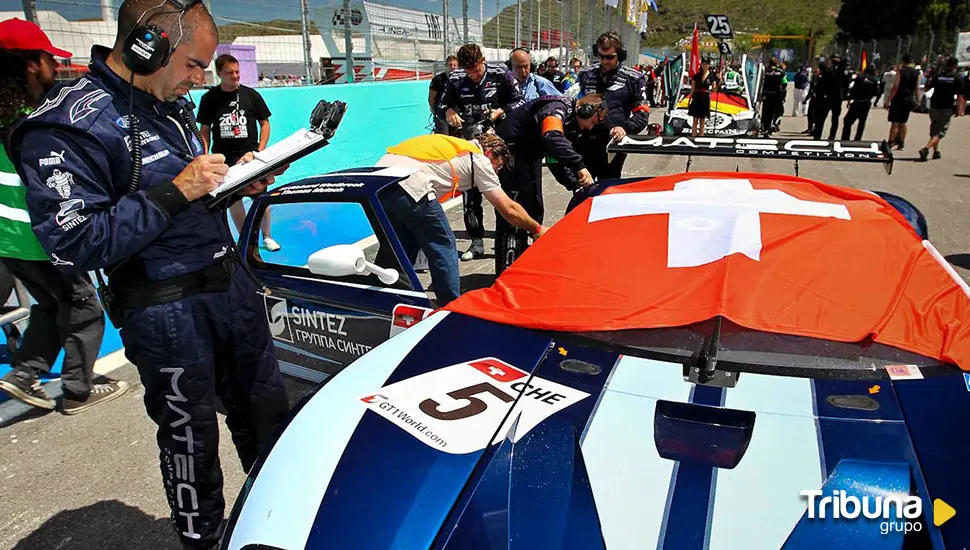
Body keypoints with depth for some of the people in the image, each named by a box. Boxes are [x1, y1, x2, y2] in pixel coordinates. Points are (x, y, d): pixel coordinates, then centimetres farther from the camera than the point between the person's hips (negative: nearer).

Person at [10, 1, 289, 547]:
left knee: (267, 411, 20)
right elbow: (75, 246, -22)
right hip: (168, 312, -8)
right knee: (192, 440, 10)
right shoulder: (67, 127, -18)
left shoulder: (172, 103, 7)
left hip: (231, 281, 8)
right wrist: (176, 191, -24)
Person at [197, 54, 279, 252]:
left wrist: (260, 151, -3)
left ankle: (267, 237, 14)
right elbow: (204, 131, 6)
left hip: (250, 156, -1)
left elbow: (264, 124, 7)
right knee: (233, 201, 5)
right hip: (223, 159, 1)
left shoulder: (251, 95, 2)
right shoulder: (209, 98, 2)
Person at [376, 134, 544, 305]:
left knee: (406, 247, 23)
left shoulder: (452, 145, 32)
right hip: (409, 184, -8)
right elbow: (508, 210, 11)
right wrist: (537, 229, 24)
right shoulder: (479, 158, 10)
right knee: (443, 247, 7)